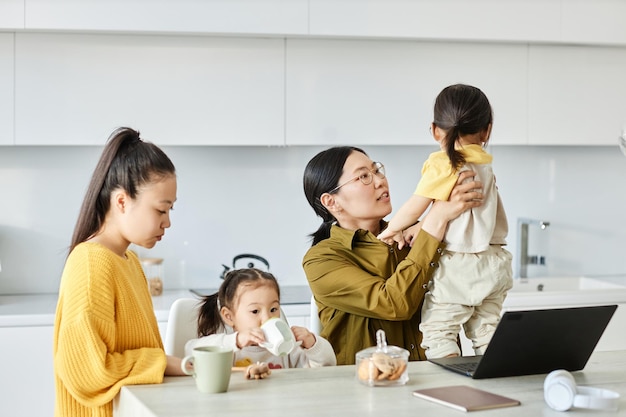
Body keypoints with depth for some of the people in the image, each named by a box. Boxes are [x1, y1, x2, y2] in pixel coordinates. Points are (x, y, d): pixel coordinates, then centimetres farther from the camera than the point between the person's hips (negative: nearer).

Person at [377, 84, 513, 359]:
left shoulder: (444, 163, -11)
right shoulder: (485, 163, 10)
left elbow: (415, 207, -8)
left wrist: (390, 230, 9)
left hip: (459, 265, -7)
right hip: (495, 263, 7)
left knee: (437, 331, -1)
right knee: (485, 332, 14)